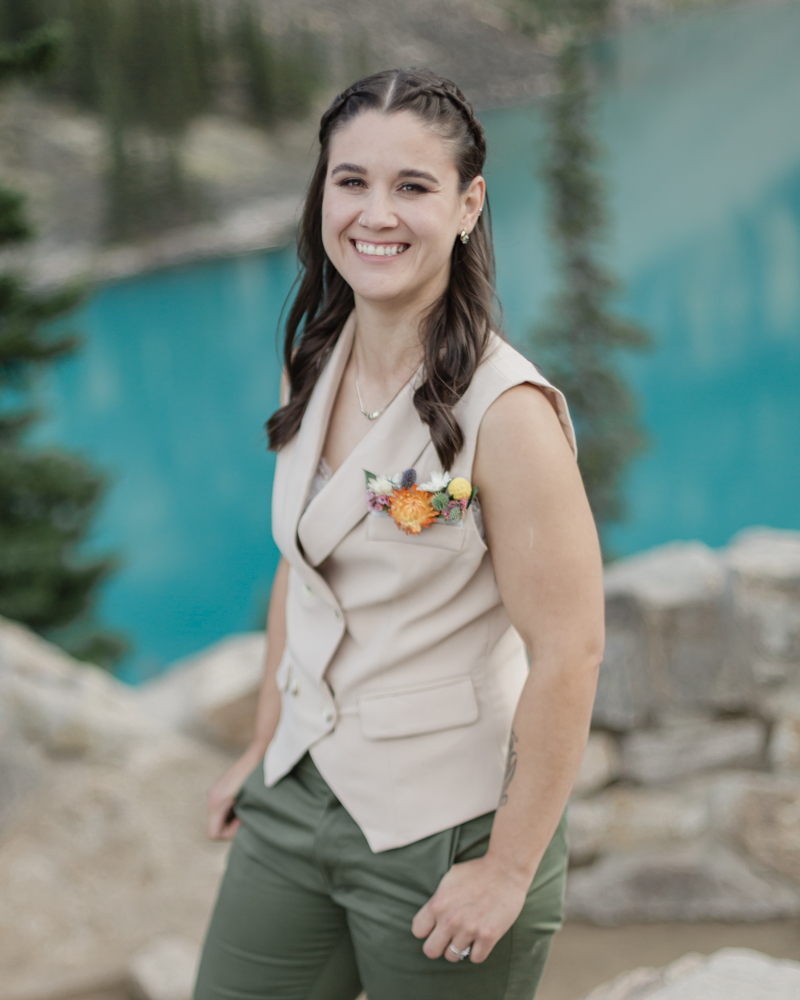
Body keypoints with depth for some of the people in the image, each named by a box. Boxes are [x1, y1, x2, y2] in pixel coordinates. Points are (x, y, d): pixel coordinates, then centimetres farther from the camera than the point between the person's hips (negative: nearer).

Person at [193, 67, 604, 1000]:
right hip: (299, 794, 6)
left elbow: (568, 655, -21)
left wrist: (509, 870, -16)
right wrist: (265, 746, 16)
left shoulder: (507, 412, -22)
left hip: (445, 833, -6)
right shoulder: (313, 370, 1)